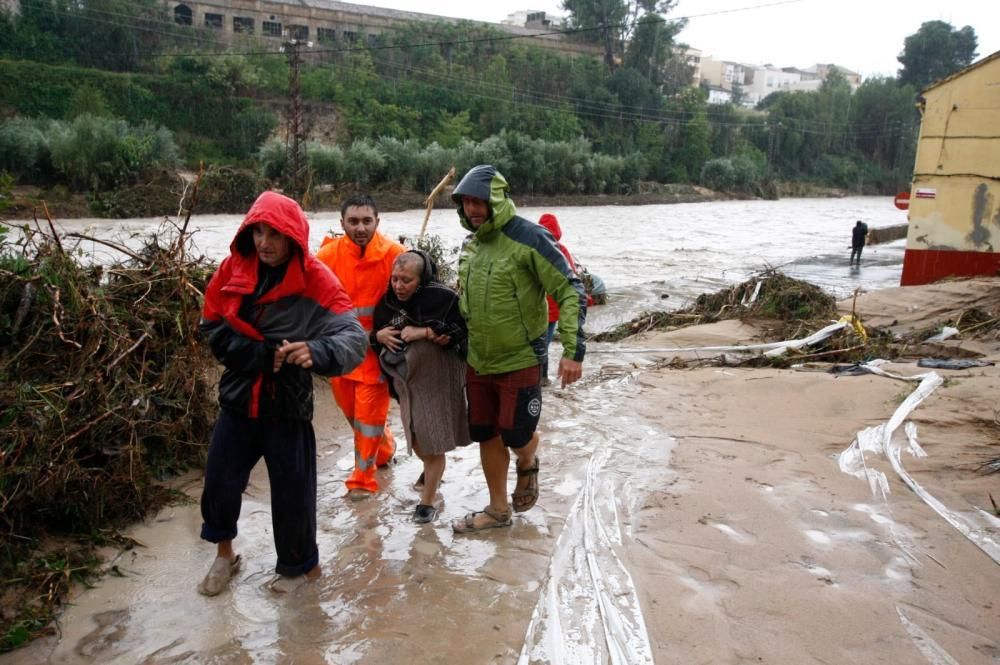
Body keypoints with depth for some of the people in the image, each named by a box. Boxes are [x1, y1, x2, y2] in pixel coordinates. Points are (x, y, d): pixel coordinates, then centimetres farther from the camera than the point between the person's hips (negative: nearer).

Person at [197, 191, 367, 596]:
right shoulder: (234, 269, -5)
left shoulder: (315, 281, -17)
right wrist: (261, 354, -14)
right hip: (238, 399, 4)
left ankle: (299, 565, 31)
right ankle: (224, 553, 39)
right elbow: (213, 328, 1)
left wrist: (315, 351, -48)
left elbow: (355, 340, -27)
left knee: (293, 491, 5)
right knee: (219, 483, 11)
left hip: (287, 404, -3)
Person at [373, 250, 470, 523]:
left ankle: (427, 502, 16)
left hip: (437, 380, -6)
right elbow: (376, 334, 16)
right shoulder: (388, 301, 2)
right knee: (415, 437, 18)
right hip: (406, 380, 6)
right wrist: (379, 335, -8)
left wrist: (426, 332, -24)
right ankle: (431, 469, 50)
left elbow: (464, 330, -18)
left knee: (432, 443, 0)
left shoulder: (442, 297, -16)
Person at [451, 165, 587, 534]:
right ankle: (498, 509, 30)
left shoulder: (528, 238, -16)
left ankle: (528, 464, 36)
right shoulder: (470, 244, 6)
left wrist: (573, 350, -22)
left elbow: (572, 292, -17)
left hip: (519, 361, -6)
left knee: (516, 435, -1)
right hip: (478, 362, 7)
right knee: (486, 435, 12)